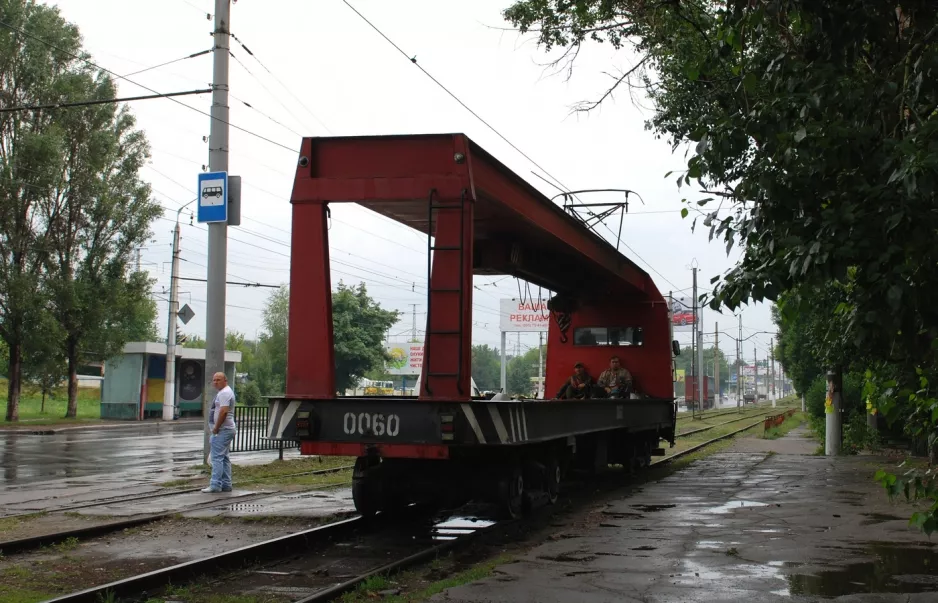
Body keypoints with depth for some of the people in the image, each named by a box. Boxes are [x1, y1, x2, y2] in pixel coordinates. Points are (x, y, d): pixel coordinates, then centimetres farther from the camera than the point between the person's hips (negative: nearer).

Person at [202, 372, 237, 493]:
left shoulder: (224, 393, -14)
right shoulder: (224, 392, 20)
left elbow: (223, 412, -24)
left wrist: (216, 428, -18)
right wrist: (216, 428, 18)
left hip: (222, 430, -11)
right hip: (227, 430, 11)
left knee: (217, 458, -12)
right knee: (224, 458, 12)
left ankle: (215, 485, -14)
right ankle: (226, 484, 14)